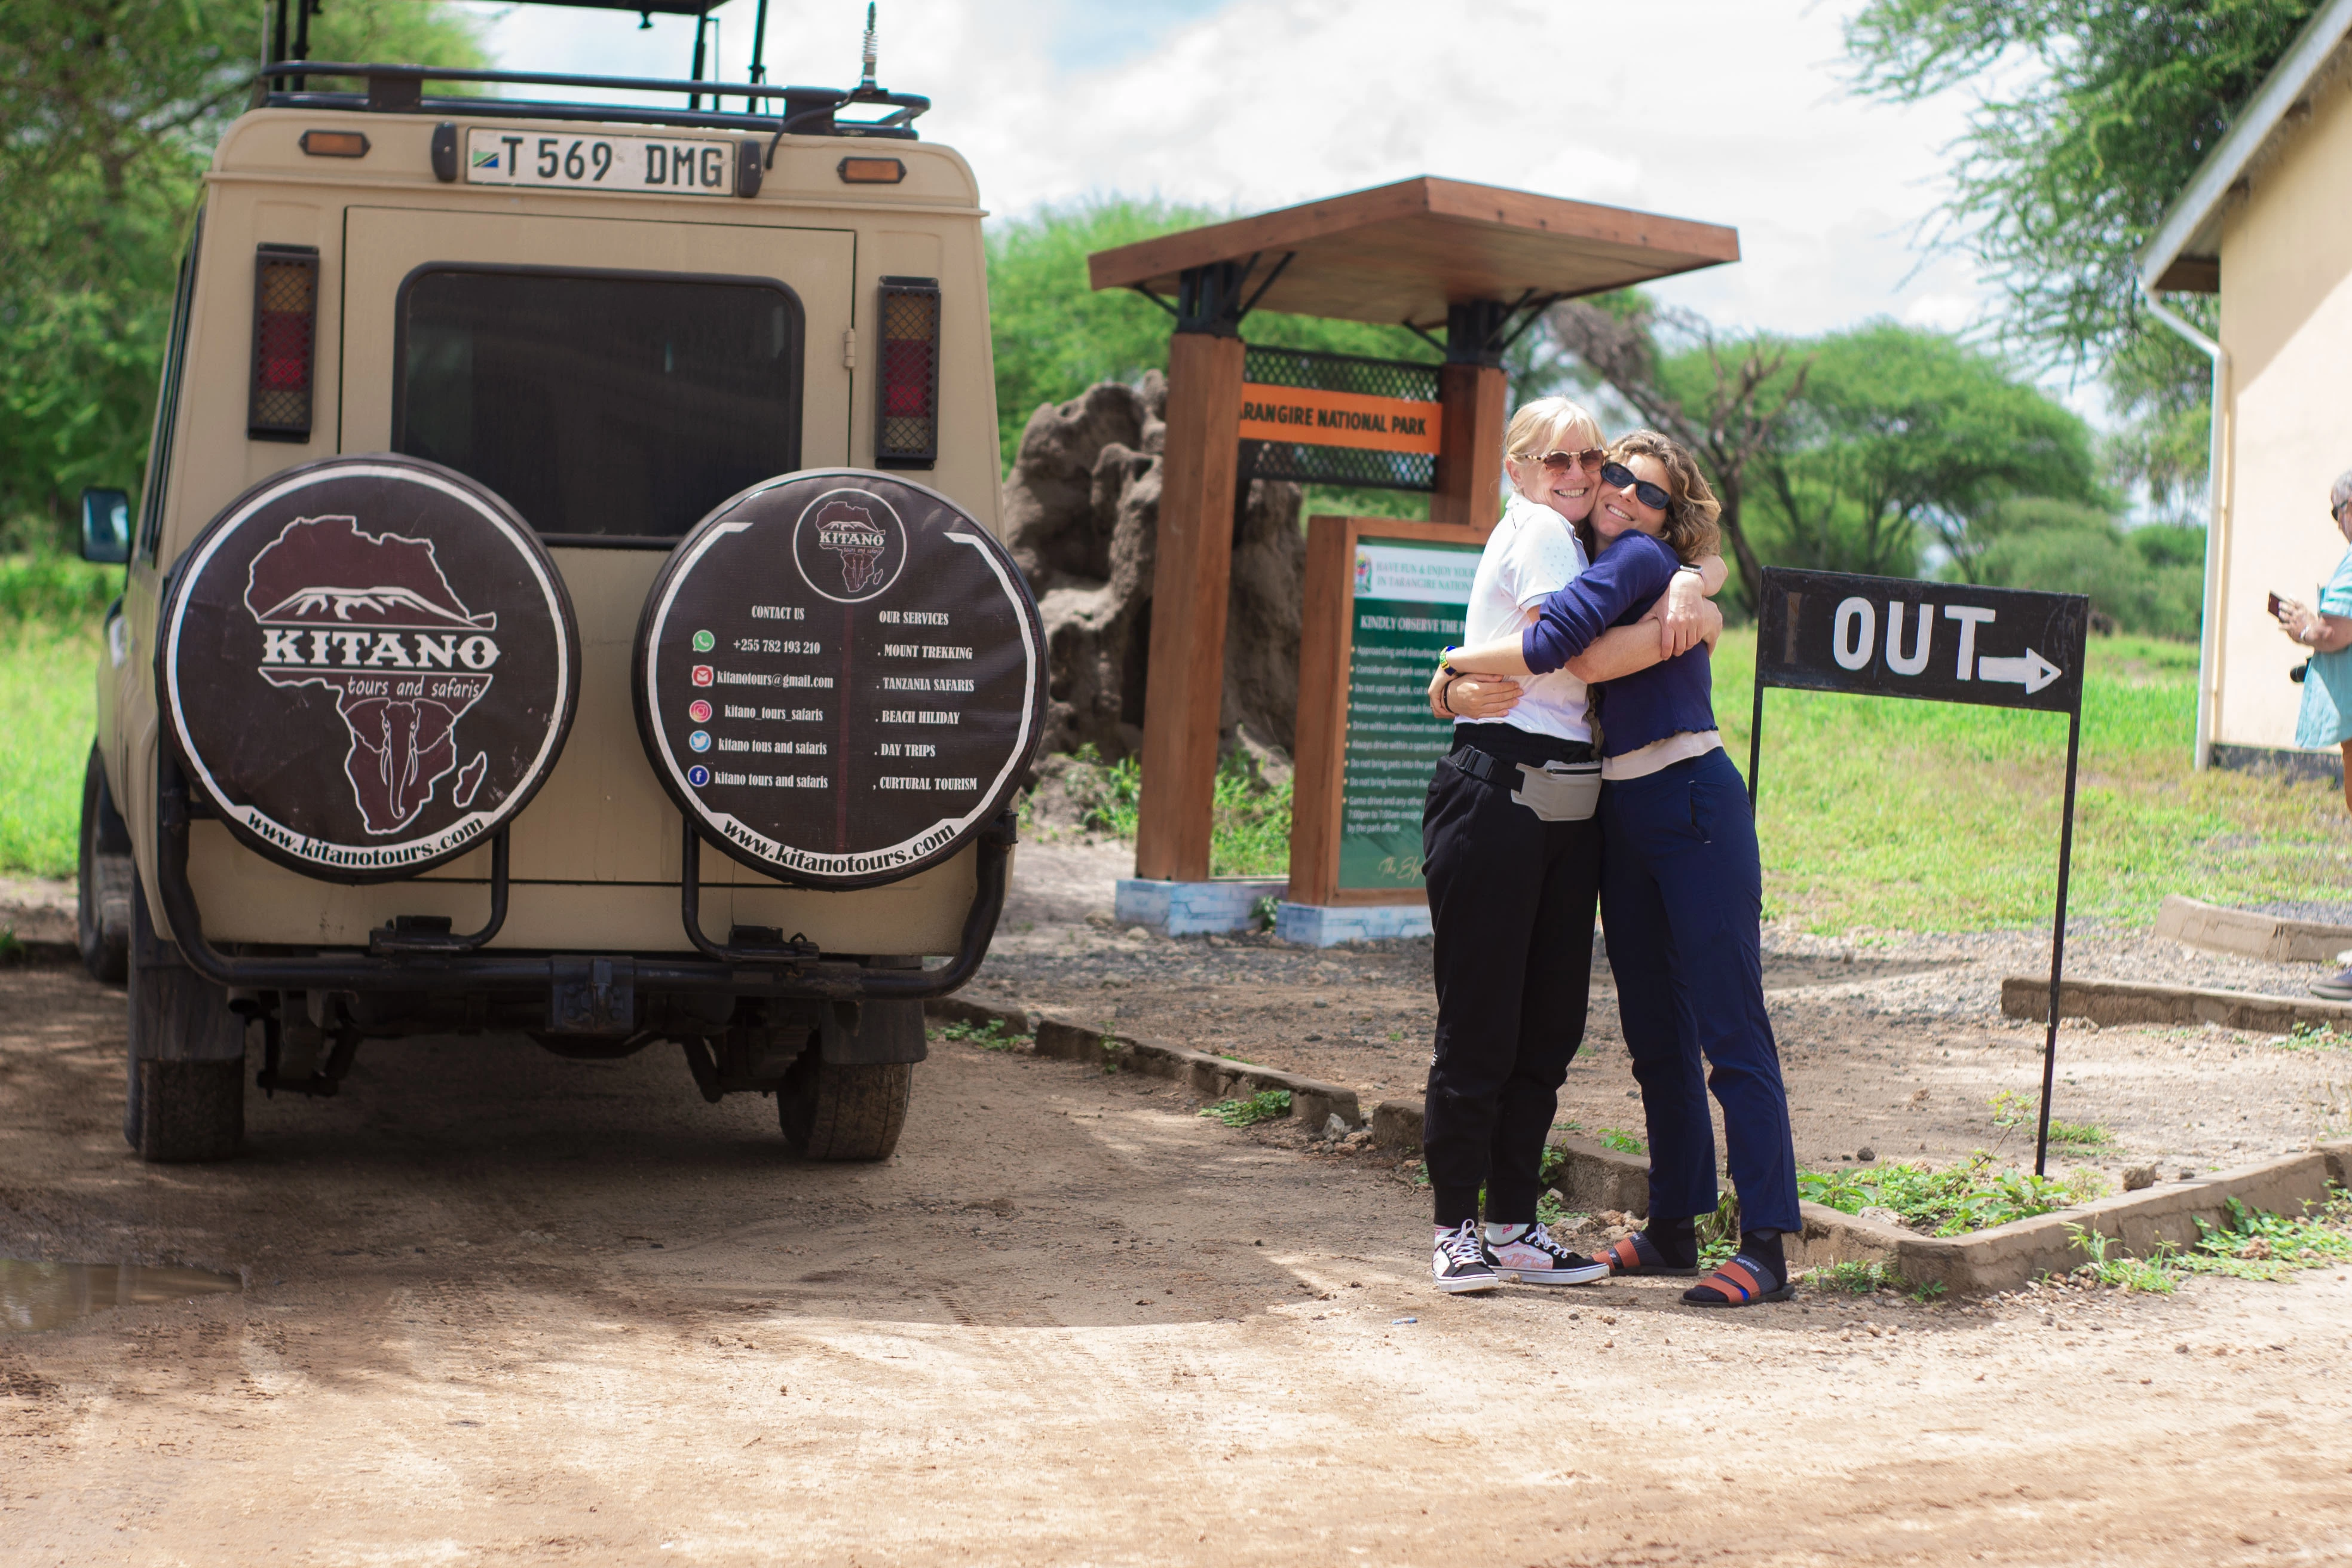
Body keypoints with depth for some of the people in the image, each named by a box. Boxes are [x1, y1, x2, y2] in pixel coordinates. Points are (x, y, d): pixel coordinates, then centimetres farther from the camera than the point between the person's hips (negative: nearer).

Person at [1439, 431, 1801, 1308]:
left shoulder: (1641, 559, -10)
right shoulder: (1607, 566, 16)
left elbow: (1548, 647, -22)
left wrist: (1456, 660, -7)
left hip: (1693, 808, -9)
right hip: (1624, 817, 9)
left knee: (1731, 1030, -9)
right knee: (1655, 1036, 14)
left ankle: (1765, 1250, -8)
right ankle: (1674, 1229, 24)